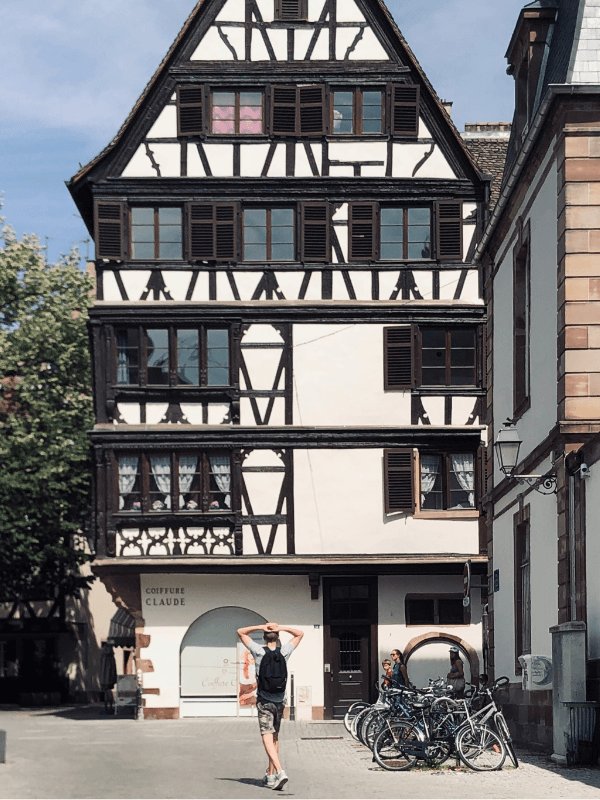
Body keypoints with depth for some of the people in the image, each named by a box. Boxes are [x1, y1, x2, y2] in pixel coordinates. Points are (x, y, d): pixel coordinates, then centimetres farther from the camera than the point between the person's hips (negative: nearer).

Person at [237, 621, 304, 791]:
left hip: (264, 701, -4)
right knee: (275, 737, 16)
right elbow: (300, 634, 16)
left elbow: (241, 632, 6)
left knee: (268, 737, -10)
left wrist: (261, 627, -3)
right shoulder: (284, 652, 0)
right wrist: (281, 628, 0)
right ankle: (270, 775, 22)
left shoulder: (259, 652, -6)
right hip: (280, 700, 4)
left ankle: (280, 772, -28)